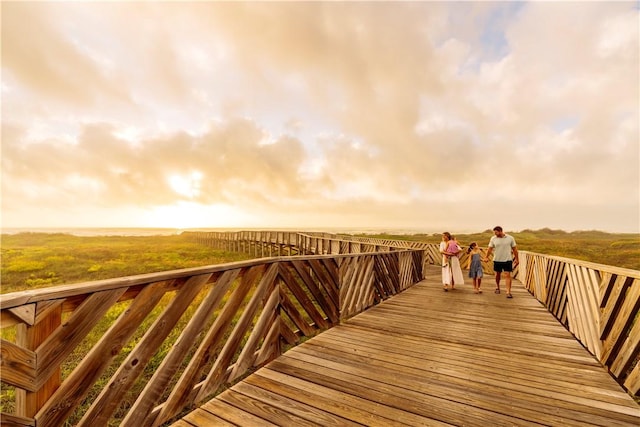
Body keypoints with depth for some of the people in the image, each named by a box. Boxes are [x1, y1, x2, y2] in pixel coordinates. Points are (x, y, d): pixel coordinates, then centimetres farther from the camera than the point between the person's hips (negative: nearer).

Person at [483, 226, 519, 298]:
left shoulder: (510, 238, -3)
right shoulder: (493, 238, -1)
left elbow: (514, 249, 4)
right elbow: (490, 249, 0)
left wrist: (516, 259, 4)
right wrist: (486, 257, -10)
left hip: (507, 260, -2)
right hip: (497, 260, 2)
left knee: (507, 275, -6)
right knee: (498, 274, 14)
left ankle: (508, 292, -5)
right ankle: (497, 287, 35)